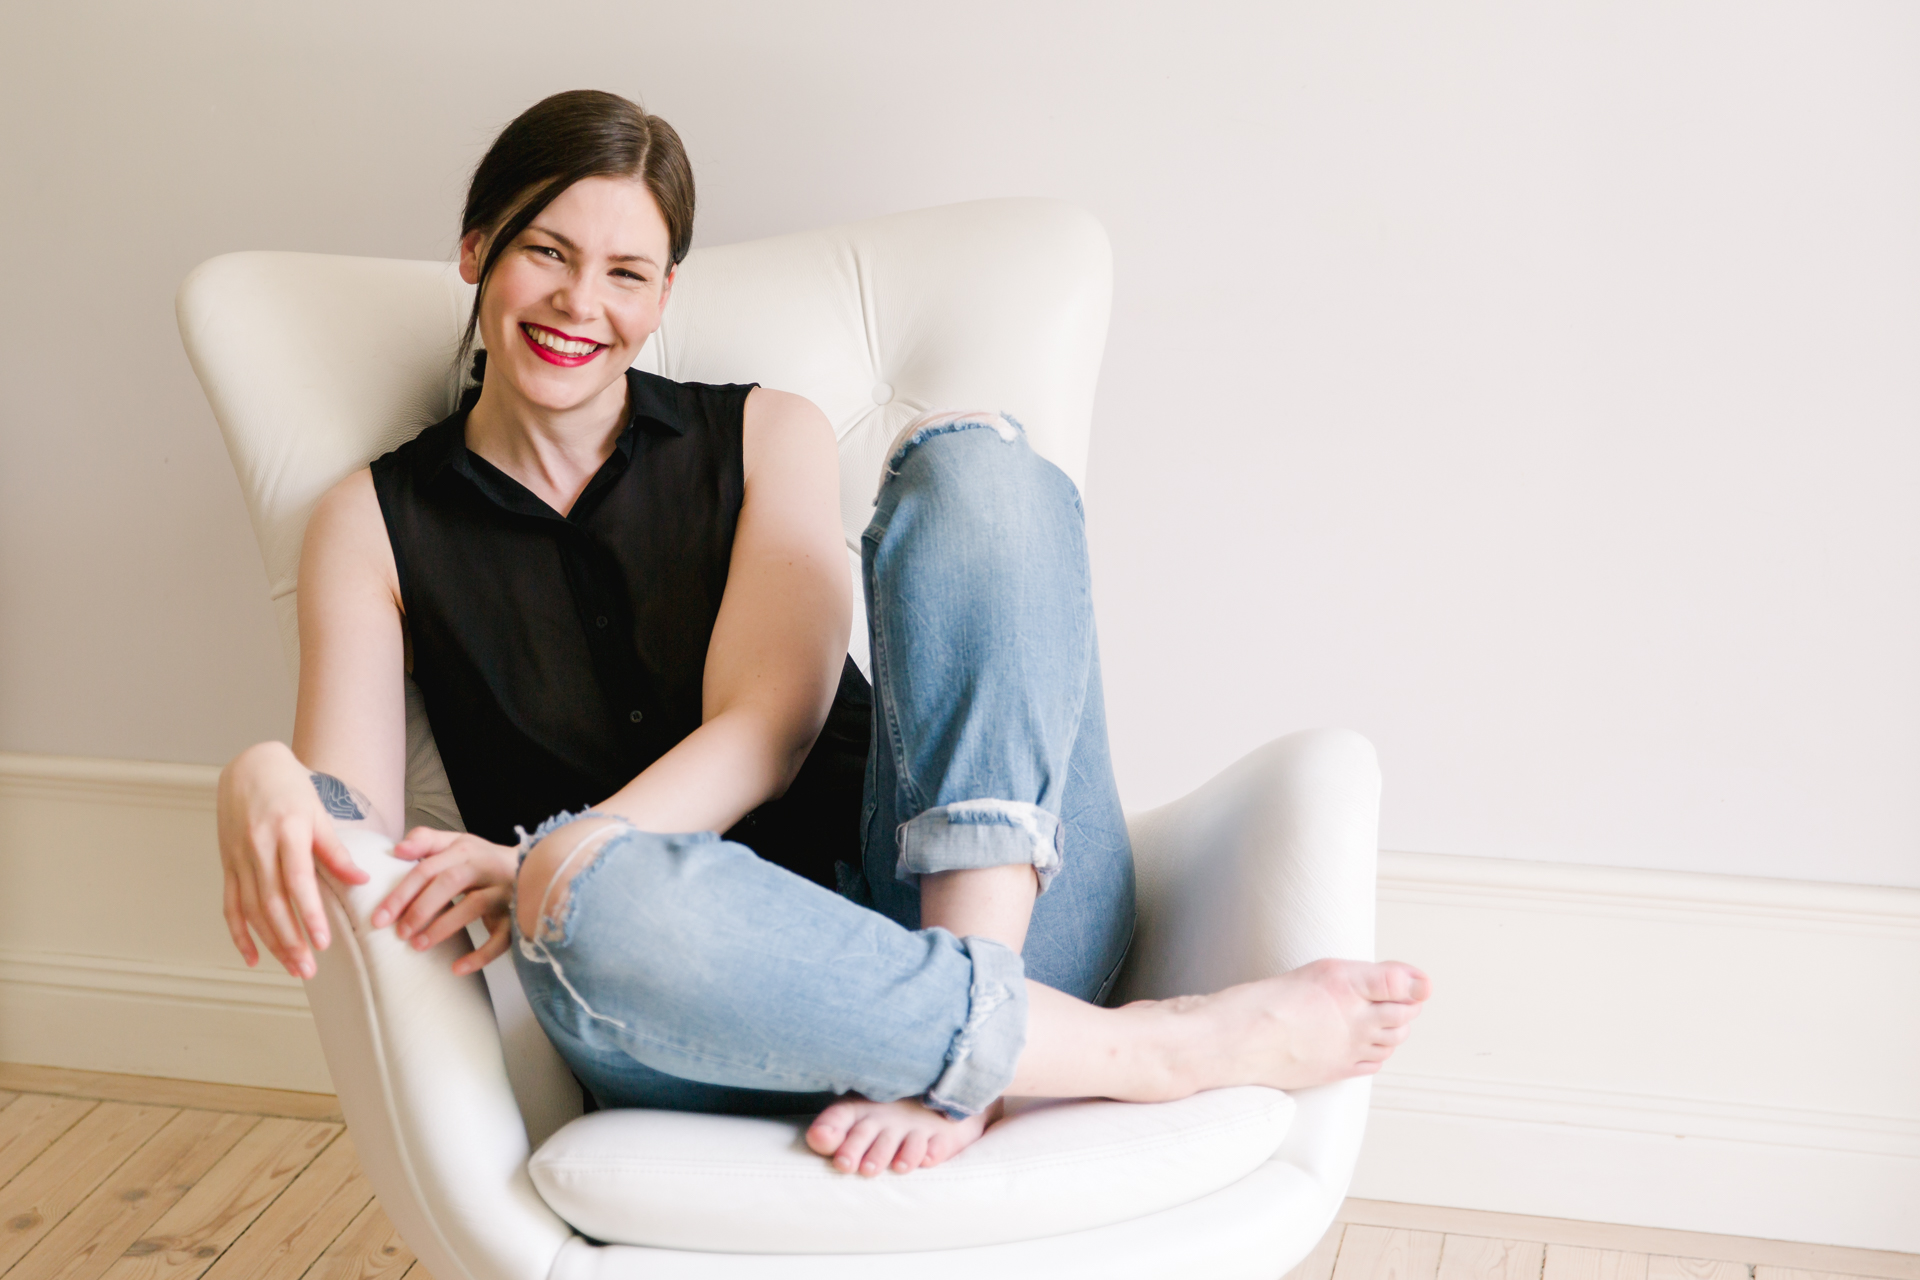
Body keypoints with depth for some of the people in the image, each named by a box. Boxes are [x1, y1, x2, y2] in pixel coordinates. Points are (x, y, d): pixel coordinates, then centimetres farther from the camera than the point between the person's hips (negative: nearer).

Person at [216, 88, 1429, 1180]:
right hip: (714, 1001, -1)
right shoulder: (376, 522, 14)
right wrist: (265, 787, -25)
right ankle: (1153, 1047, -27)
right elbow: (357, 823, 0)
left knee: (974, 465, -19)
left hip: (979, 923, 2)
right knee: (601, 905, -39)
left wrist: (553, 853, -21)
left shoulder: (768, 438, 14)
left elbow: (768, 728, -2)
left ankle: (958, 1057, -31)